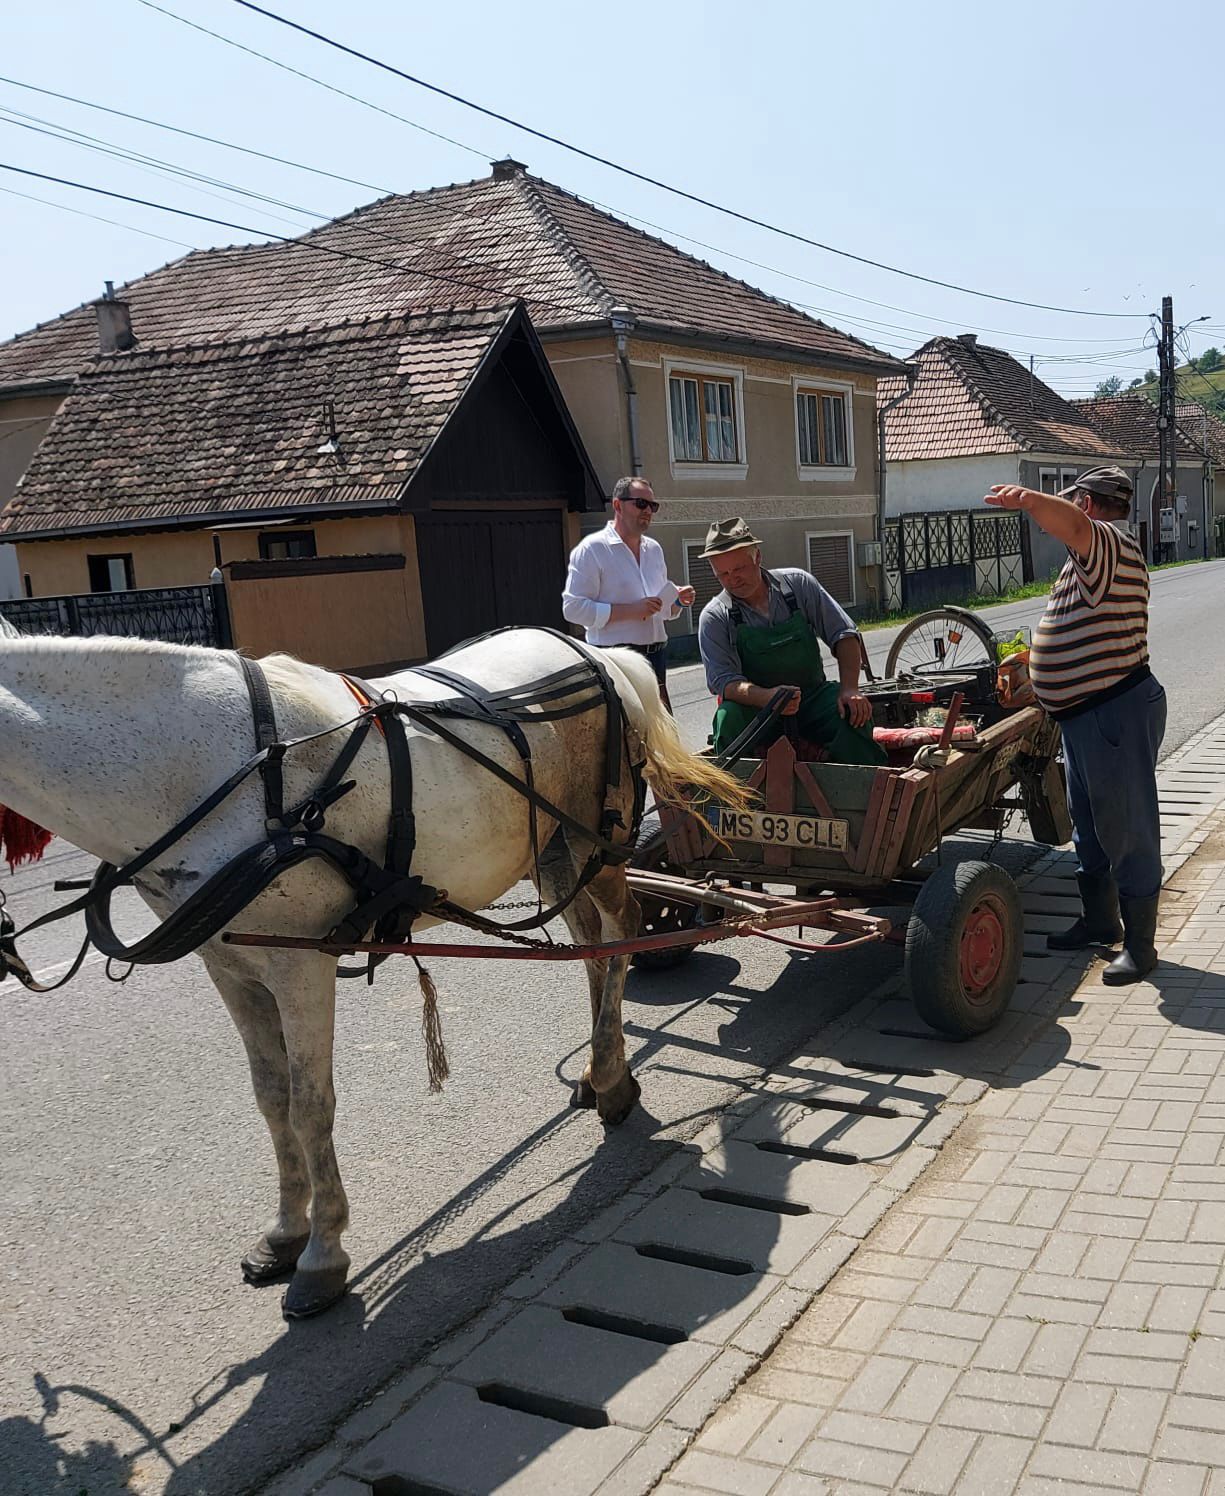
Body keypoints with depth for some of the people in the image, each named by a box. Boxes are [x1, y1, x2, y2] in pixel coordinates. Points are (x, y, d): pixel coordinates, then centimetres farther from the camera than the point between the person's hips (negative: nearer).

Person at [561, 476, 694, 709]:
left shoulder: (654, 549, 18)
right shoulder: (592, 549, -5)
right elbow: (573, 608, -14)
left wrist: (678, 601, 4)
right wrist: (629, 611, -18)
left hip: (656, 655, 7)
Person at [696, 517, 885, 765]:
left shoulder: (798, 583, 1)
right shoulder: (714, 617, -4)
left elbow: (844, 635, 2)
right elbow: (723, 680, -14)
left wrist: (849, 689, -15)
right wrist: (768, 698, -34)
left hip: (812, 697, 2)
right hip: (755, 709, -1)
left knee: (853, 711, -27)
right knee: (728, 717, -33)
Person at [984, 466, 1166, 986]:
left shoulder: (1109, 543, -15)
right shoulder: (1092, 557, 19)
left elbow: (1072, 524, -40)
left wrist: (1030, 500, -58)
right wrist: (1033, 661, 37)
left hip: (1117, 713, -11)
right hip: (1082, 715, 11)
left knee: (1126, 828, -2)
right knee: (1088, 823, 21)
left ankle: (1139, 943, 7)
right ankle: (1099, 919, 35)